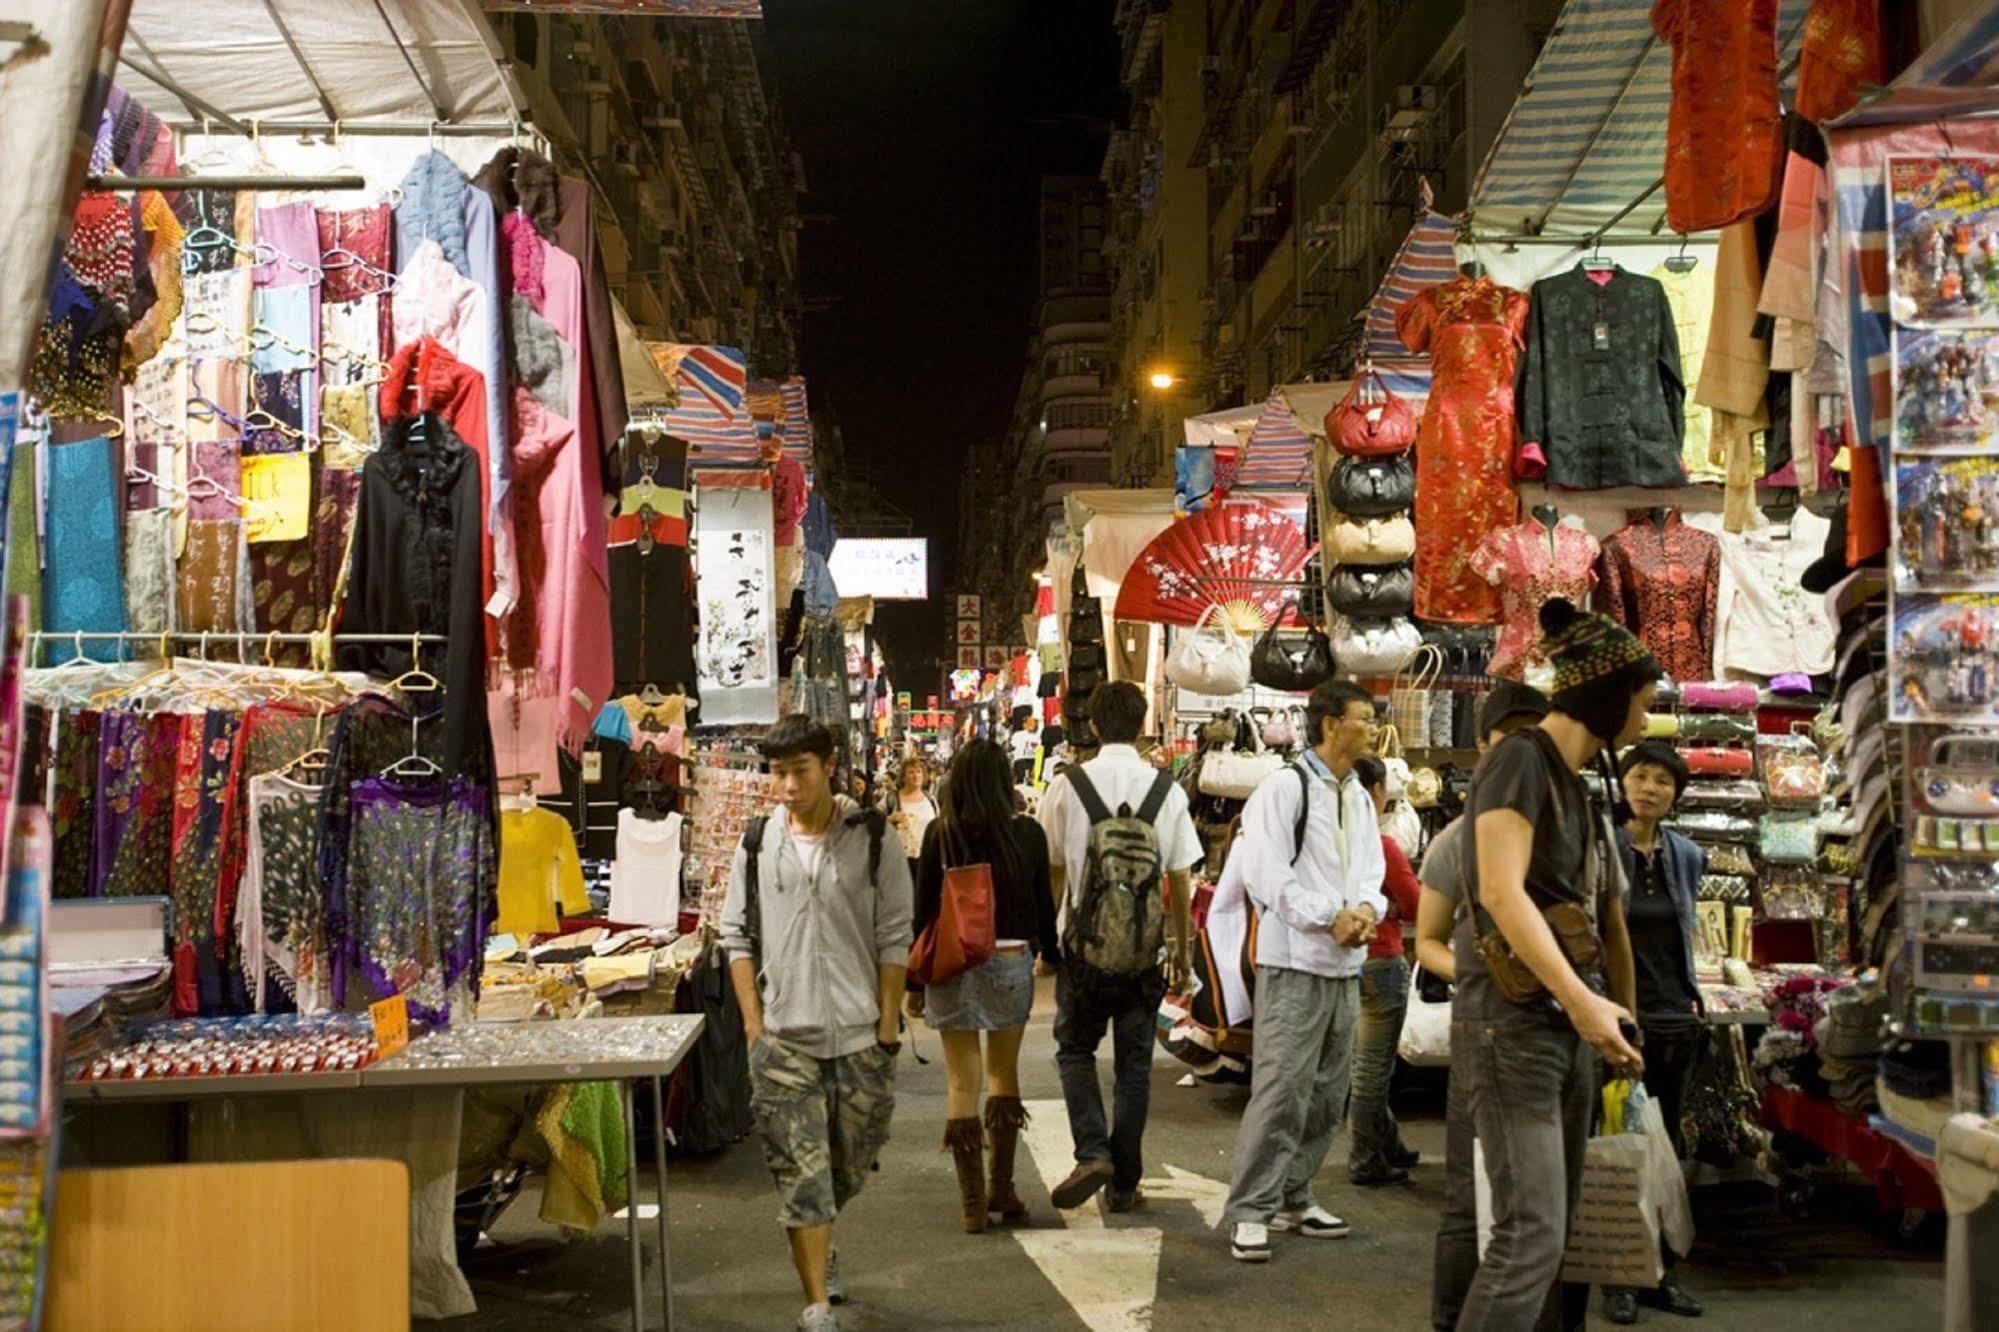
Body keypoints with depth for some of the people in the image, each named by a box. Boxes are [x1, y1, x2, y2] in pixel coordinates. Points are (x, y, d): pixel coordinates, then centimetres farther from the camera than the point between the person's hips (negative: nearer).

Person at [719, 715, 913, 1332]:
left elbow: (894, 940, 0)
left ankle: (815, 1241, 43)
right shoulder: (756, 844, 3)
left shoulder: (871, 840, -1)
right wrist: (755, 1025, -1)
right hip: (783, 1040, 0)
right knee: (801, 1172, -3)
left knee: (851, 1164, 14)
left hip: (859, 1037, 0)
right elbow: (737, 938, 7)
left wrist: (887, 1029, -4)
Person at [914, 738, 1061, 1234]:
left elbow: (923, 909, -2)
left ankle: (972, 1202, 8)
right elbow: (1044, 905, 2)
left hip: (952, 965, -1)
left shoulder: (940, 835, -5)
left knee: (961, 1081, 6)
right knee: (1004, 1073, 18)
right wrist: (1053, 959, 16)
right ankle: (1002, 1189, 20)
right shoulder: (1027, 834, -4)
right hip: (1011, 964, 1)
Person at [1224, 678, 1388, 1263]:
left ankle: (1293, 1196, 25)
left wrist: (1366, 908, -6)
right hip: (1295, 959, -8)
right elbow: (1266, 874, -15)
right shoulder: (1285, 786, -9)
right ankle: (1250, 1212, -5)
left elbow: (1370, 870, 17)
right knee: (1281, 1088, -11)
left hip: (1346, 963, 8)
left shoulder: (1358, 797, 16)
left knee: (1329, 1092, 13)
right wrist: (1331, 917, -16)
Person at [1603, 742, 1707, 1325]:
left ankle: (1661, 1272, 20)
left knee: (1668, 1148, 10)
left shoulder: (1686, 856, 9)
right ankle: (1617, 1277, 10)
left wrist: (1692, 1003, 16)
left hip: (1675, 1019, 5)